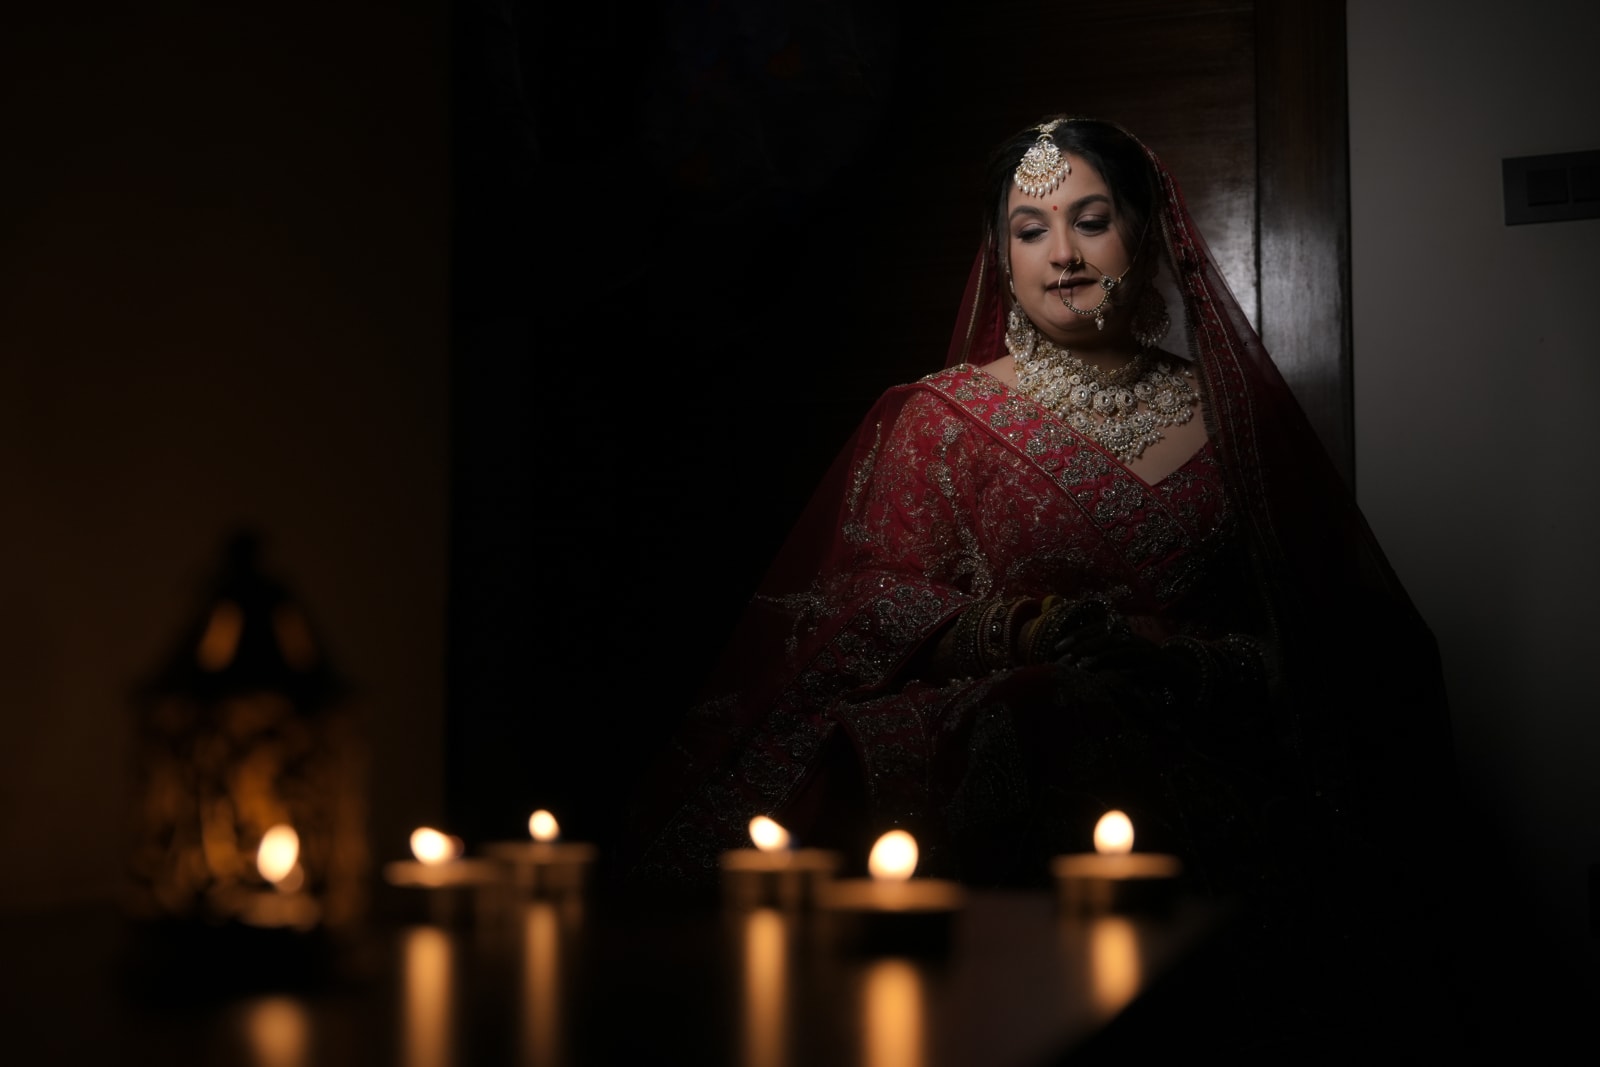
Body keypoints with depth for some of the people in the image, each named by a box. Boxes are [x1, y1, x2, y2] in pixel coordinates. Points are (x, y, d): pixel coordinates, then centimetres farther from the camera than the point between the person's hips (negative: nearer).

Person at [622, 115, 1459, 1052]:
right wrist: (1027, 630, -18)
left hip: (1194, 757, 0)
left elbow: (1312, 640, 7)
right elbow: (859, 613, 1)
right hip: (979, 747, 0)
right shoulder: (938, 419, 14)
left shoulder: (1231, 413, 15)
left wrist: (1169, 658, -14)